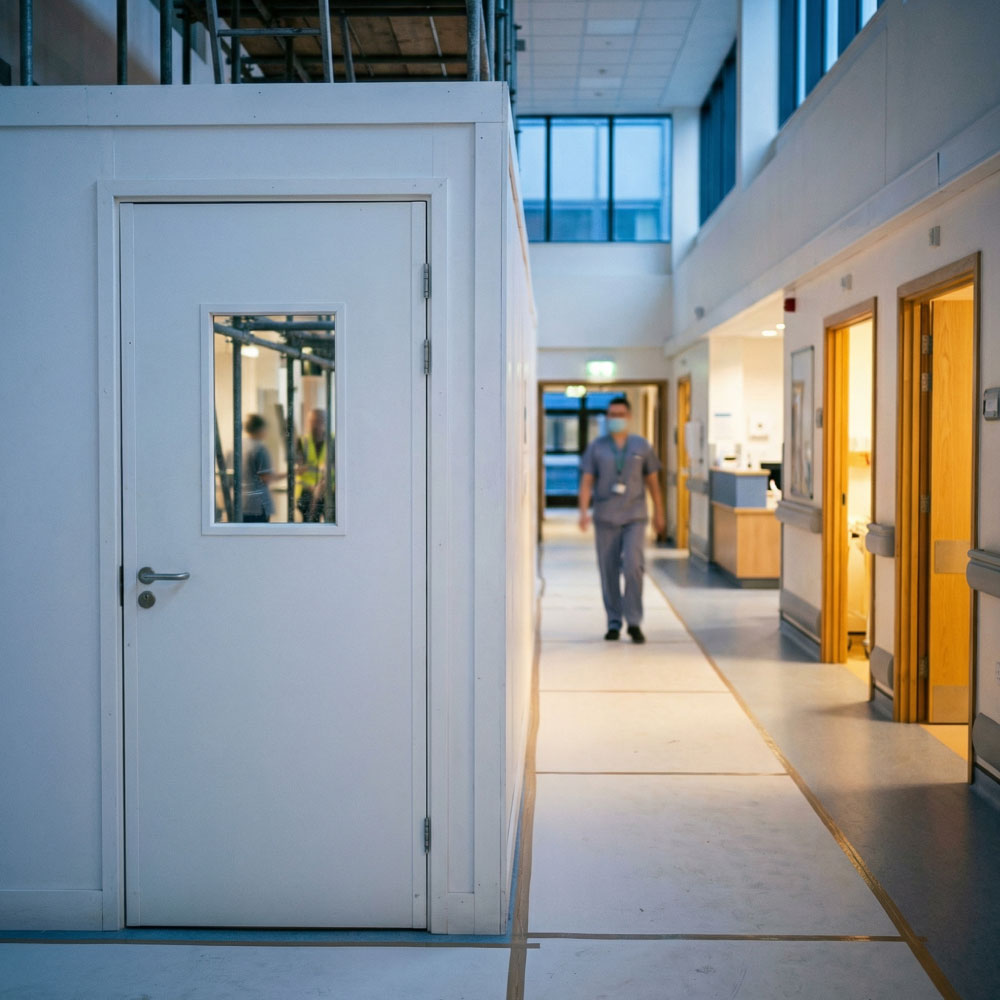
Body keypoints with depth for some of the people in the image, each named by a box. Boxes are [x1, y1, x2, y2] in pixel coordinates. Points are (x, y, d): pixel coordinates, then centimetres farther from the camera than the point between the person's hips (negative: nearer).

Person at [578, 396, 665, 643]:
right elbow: (587, 481, 0)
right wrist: (584, 511, -12)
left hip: (634, 517, -1)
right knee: (608, 571, 4)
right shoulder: (596, 447, 3)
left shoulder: (642, 446, 5)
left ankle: (634, 622, -5)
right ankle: (614, 623, 16)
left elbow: (652, 480, 12)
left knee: (633, 566, -15)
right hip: (605, 518, 1)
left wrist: (659, 513, 14)